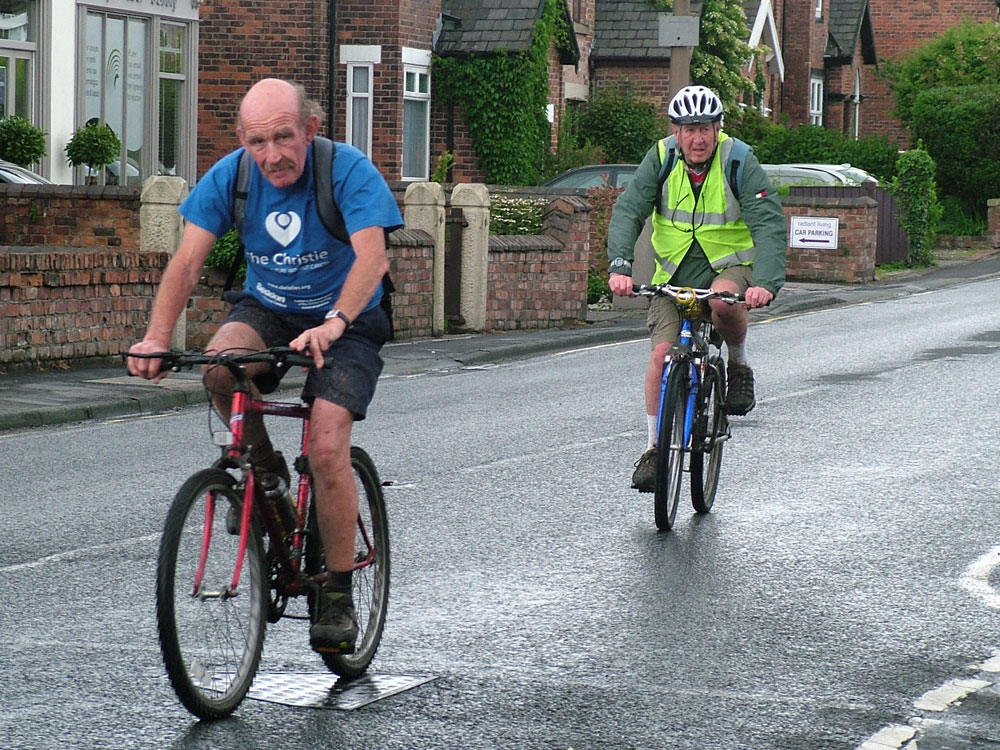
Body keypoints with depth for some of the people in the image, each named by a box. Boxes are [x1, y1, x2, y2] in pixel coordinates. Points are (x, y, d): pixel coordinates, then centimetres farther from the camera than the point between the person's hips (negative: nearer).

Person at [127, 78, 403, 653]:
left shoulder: (349, 170, -21)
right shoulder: (231, 176, -12)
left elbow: (373, 257, -33)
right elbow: (188, 260, -17)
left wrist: (334, 323, -51)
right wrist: (157, 337, -33)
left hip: (347, 322, -3)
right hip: (265, 310, 3)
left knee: (328, 448, -21)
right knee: (220, 364, -32)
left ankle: (338, 597, -5)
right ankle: (263, 468, -3)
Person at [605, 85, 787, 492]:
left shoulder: (740, 161, -16)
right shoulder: (661, 159, -10)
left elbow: (769, 223, -24)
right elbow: (628, 211, -18)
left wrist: (766, 283, -40)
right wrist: (619, 266, -36)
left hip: (730, 265, -2)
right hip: (675, 271, 2)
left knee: (724, 302, -36)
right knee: (662, 353, -12)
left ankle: (739, 364, -5)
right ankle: (654, 447, 2)